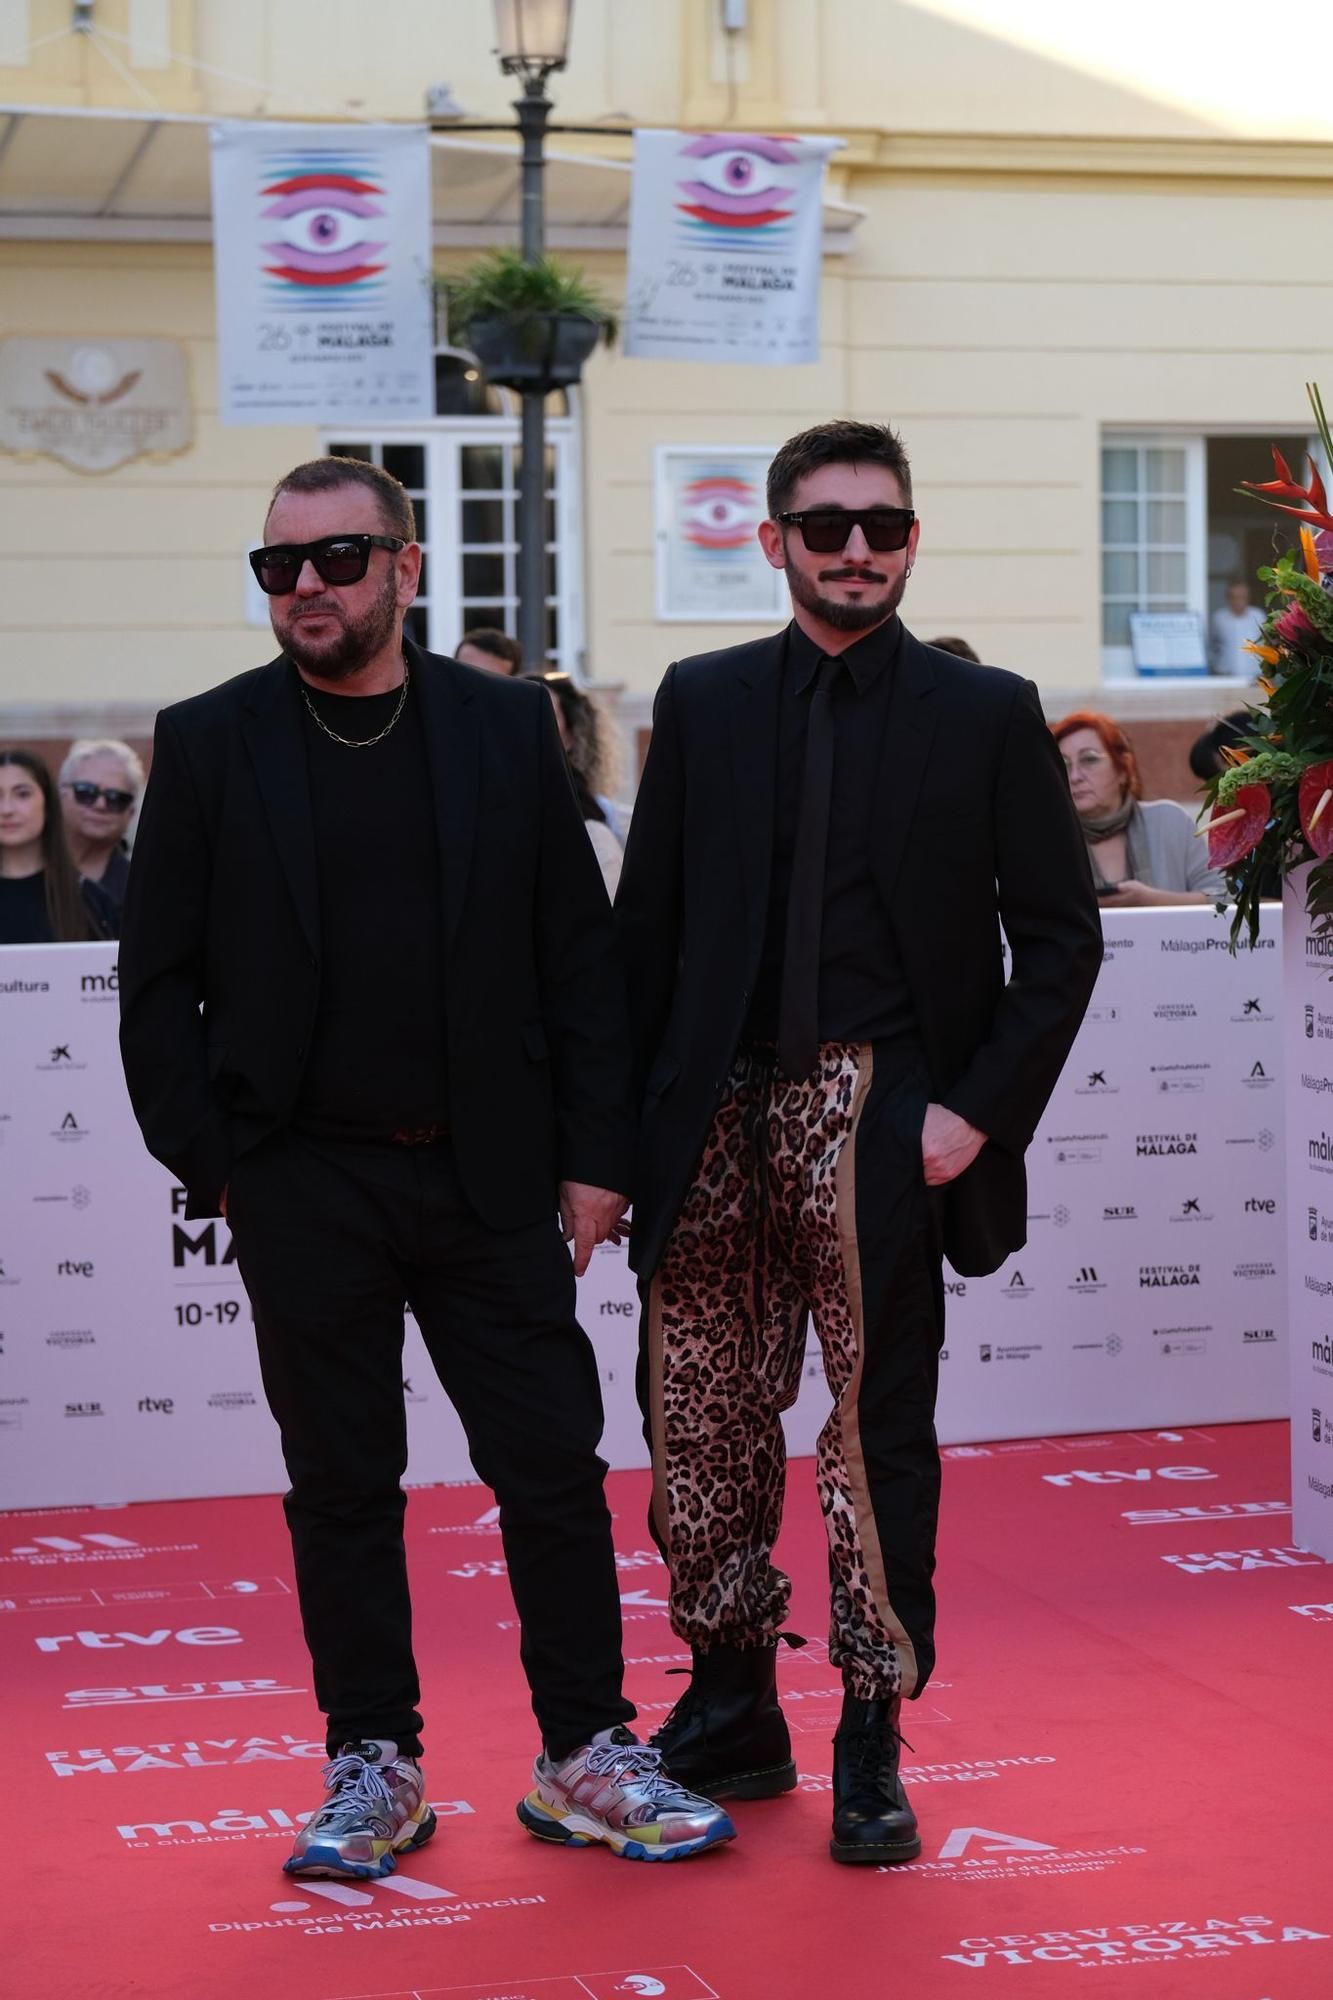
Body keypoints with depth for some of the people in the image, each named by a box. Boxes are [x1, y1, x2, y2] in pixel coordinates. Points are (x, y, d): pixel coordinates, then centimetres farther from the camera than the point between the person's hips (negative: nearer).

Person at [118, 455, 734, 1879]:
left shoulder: (508, 728, 4)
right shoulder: (207, 746, 1)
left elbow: (579, 957, 5)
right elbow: (158, 980, 3)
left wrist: (594, 1155, 0)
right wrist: (208, 1163, -4)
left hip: (488, 1177, 1)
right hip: (304, 1186, 0)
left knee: (554, 1468, 3)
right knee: (341, 1488, 8)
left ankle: (584, 1759, 15)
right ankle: (373, 1767, 19)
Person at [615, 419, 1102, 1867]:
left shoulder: (985, 715, 4)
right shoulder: (702, 704, 10)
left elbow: (1059, 935, 3)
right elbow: (646, 926, 10)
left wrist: (979, 1108, -8)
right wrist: (626, 1125, 3)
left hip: (879, 1114, -3)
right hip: (719, 1114, 3)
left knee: (877, 1430, 1)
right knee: (698, 1425, 7)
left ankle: (871, 1747, 12)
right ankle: (731, 1715, 24)